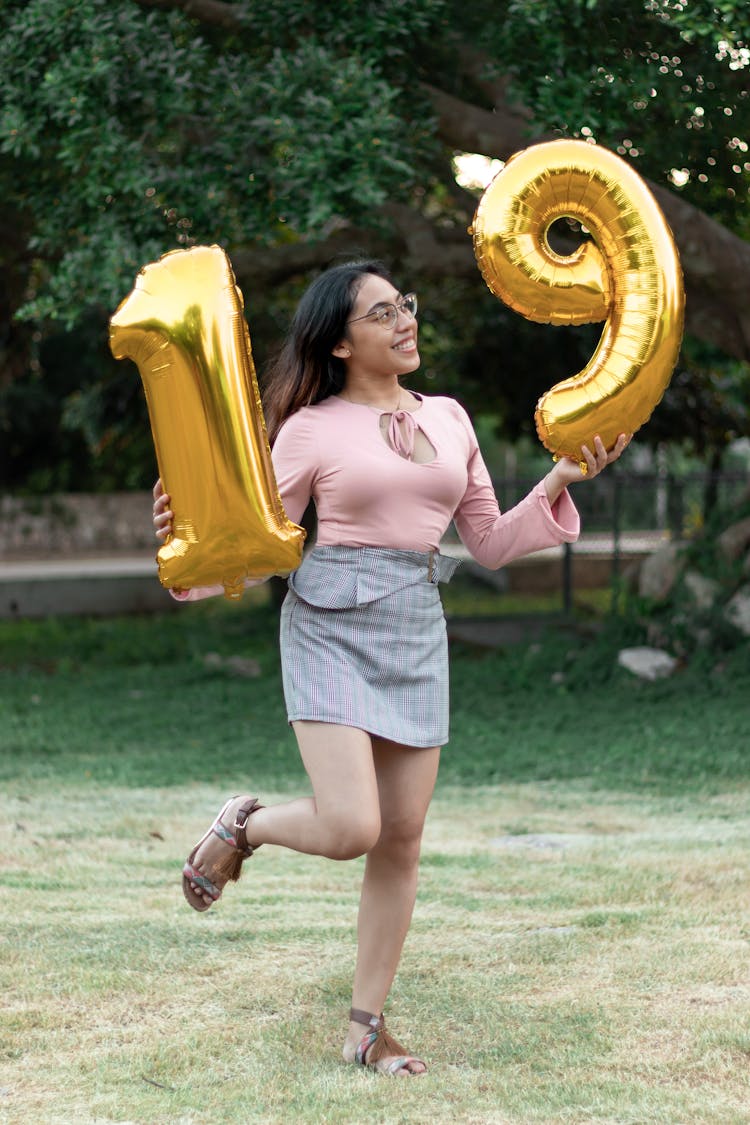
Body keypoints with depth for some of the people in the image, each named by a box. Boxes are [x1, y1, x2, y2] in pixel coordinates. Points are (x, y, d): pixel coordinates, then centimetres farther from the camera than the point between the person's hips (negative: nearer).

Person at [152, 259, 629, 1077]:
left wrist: (561, 482, 3)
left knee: (402, 839, 3)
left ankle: (365, 1027, 13)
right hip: (331, 626, -5)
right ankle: (243, 827, 14)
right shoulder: (310, 429, -1)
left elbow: (492, 544, 16)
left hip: (417, 634, 5)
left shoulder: (449, 418, 12)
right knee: (350, 828, -19)